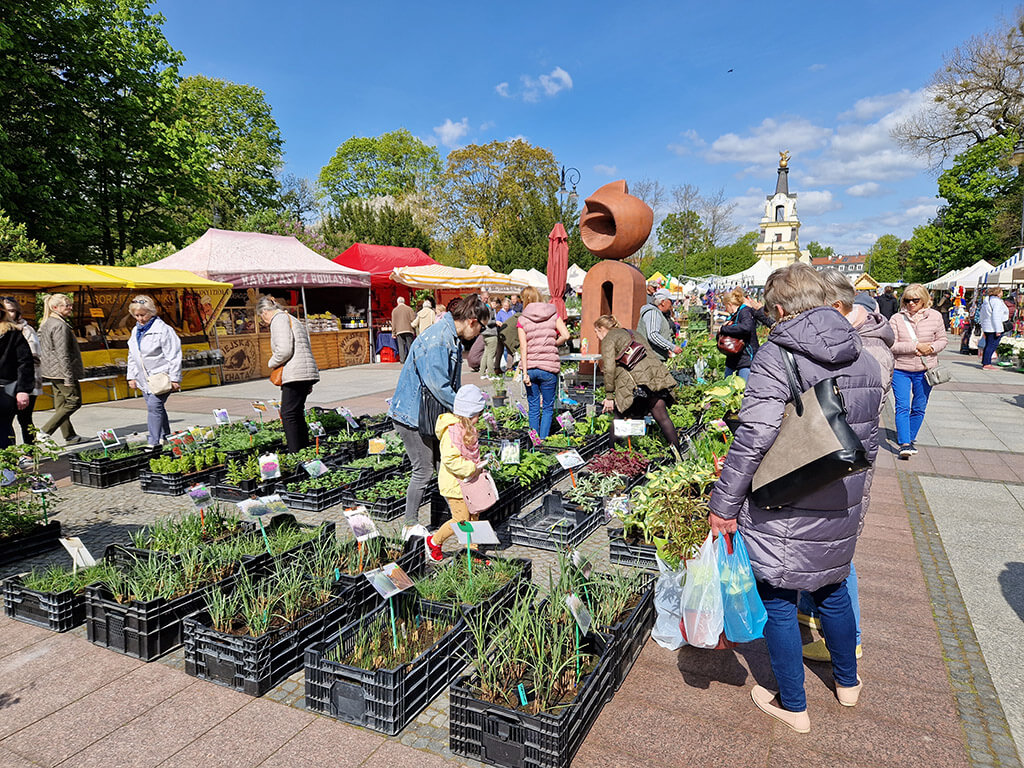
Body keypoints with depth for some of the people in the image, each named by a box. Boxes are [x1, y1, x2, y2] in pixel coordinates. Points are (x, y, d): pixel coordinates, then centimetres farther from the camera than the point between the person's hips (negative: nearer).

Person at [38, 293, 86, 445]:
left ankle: (69, 436, 19)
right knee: (74, 401, -3)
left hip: (52, 371, 10)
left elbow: (44, 350, 20)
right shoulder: (60, 326, -17)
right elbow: (63, 354, -21)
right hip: (61, 372, -10)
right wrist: (69, 377, -21)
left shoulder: (46, 323, 15)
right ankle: (44, 432, -5)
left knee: (61, 403, 12)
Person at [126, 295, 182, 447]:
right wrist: (131, 377, 17)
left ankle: (154, 442, -14)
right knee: (157, 408, 13)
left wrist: (175, 379, -15)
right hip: (144, 379, 7)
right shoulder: (136, 331, 13)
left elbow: (173, 356, -13)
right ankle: (165, 437, 24)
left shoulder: (163, 330, -11)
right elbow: (132, 356, 22)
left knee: (154, 406, -16)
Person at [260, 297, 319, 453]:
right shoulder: (294, 320, 25)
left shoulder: (279, 320, -6)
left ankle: (294, 452, -9)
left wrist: (272, 363, 2)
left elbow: (284, 350, -19)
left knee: (288, 414, -7)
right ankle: (304, 447, 20)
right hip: (307, 373, 10)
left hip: (296, 374, -10)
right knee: (297, 413, 15)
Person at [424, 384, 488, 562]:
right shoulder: (452, 431, -25)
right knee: (461, 519, -4)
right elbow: (450, 459, -32)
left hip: (466, 481, 9)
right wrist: (472, 468, -26)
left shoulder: (467, 428, 8)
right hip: (454, 483, -9)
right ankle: (434, 541, 17)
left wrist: (478, 464, 11)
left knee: (474, 515, 14)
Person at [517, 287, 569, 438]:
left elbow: (523, 348, -7)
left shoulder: (522, 319, -1)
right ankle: (543, 440, 5)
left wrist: (525, 372, -8)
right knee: (548, 407, 11)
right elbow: (566, 335, -10)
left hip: (530, 367, 1)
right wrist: (554, 344, 9)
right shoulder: (553, 314, 2)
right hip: (549, 368, -1)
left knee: (533, 408, 12)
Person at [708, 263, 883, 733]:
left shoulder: (777, 355, -18)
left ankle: (793, 707, 28)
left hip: (784, 512, -7)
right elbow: (868, 444, 13)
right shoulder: (864, 361, 4)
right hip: (841, 507, 7)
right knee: (831, 589, 27)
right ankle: (848, 682, 48)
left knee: (778, 601, 10)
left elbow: (754, 438, -25)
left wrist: (724, 503, -18)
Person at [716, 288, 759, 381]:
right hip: (732, 359, 9)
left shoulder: (745, 311, -8)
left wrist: (723, 329, -20)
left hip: (746, 360, -8)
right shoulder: (732, 316, 17)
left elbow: (746, 327, -30)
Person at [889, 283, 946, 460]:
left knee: (919, 408, 10)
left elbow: (942, 340, 8)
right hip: (900, 370, -2)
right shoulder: (896, 319, -4)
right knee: (902, 407, -10)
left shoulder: (935, 316, 3)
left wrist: (931, 348, -13)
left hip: (925, 371, 2)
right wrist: (916, 346, -17)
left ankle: (909, 438, 26)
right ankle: (904, 444, -11)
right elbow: (891, 345, -9)